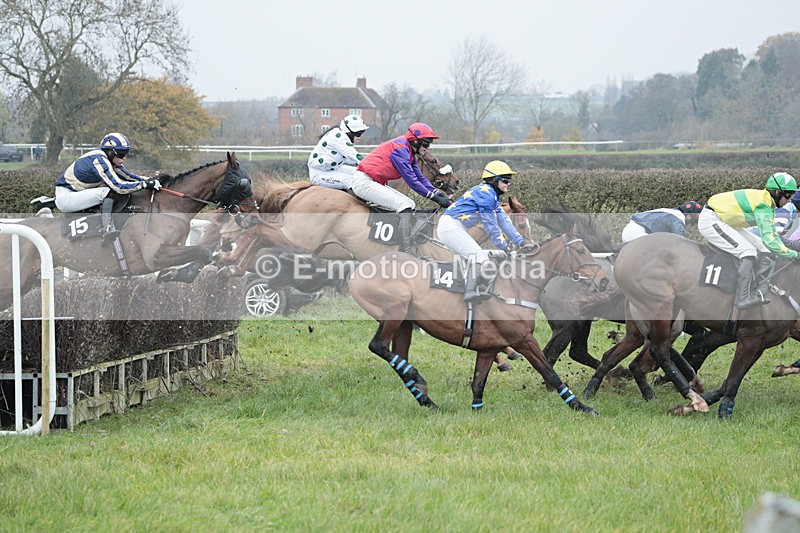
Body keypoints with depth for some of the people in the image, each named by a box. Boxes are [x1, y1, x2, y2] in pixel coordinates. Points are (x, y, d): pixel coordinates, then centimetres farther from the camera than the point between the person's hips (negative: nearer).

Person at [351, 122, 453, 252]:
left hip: (375, 183, 11)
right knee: (405, 206, -19)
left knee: (410, 206, 9)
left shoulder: (409, 151, 14)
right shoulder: (400, 148, -18)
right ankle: (406, 253, -26)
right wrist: (434, 197, -19)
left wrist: (437, 192, -2)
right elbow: (411, 180, -21)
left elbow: (420, 177, 13)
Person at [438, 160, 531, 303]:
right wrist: (504, 247, -10)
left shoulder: (492, 195, 17)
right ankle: (471, 291, -25)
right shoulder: (486, 193, -16)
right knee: (476, 255, -18)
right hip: (451, 225, -11)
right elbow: (490, 225, -16)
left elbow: (504, 221, 15)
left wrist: (521, 242, 8)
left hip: (452, 228, 11)